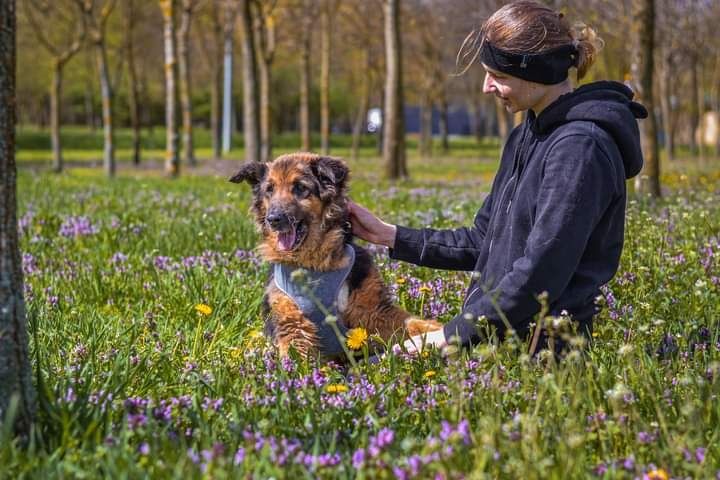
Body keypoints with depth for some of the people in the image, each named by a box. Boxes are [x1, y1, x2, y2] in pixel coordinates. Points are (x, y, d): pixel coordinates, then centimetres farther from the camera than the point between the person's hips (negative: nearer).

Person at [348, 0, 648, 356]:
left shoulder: (579, 147, -16)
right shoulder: (527, 137, 15)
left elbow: (541, 272, -21)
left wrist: (454, 334, -15)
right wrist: (389, 235, 14)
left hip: (541, 348, -9)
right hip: (498, 335, 9)